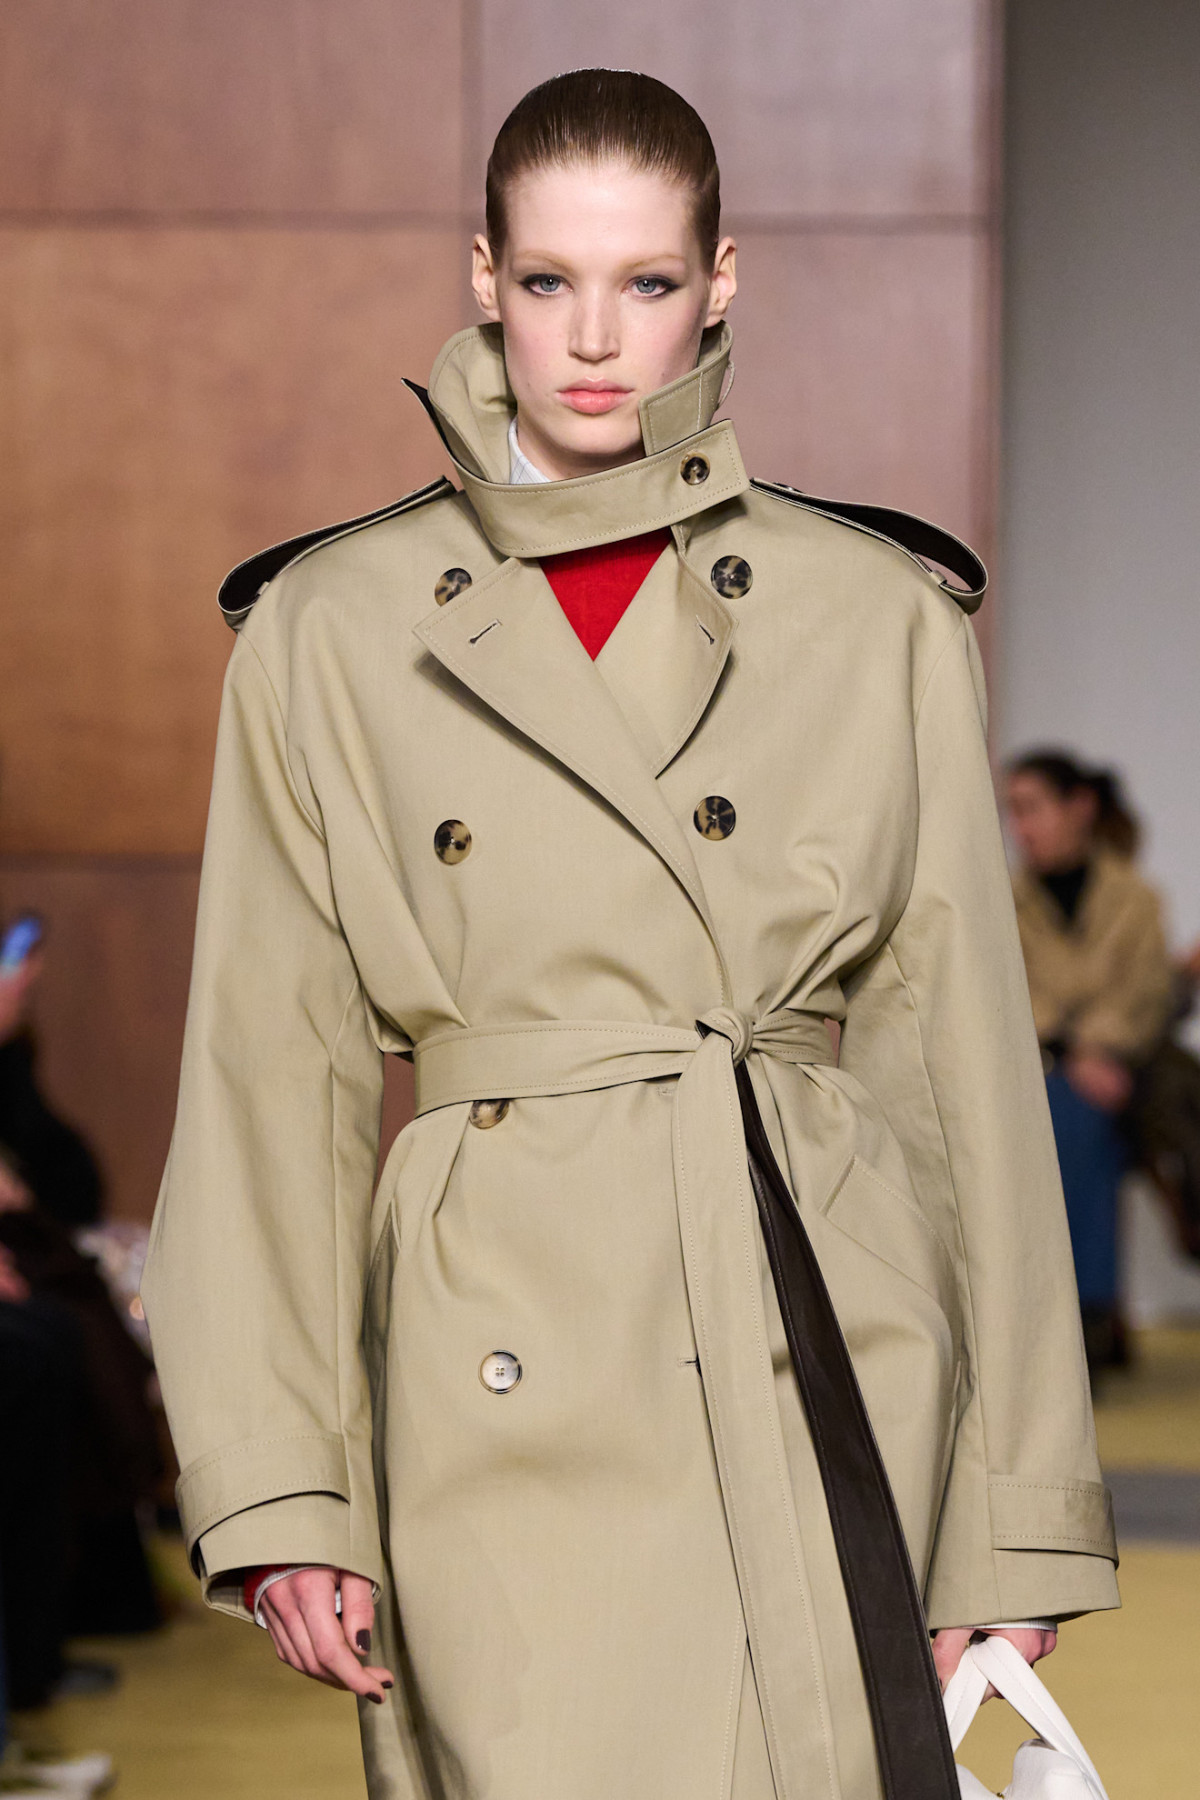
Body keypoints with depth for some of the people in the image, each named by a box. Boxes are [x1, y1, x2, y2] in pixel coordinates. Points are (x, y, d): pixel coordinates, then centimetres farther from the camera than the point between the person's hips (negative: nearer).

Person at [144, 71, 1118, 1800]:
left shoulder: (881, 620, 7)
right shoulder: (331, 633, 7)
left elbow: (964, 1057, 8)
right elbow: (275, 1076, 7)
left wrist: (1019, 1513, 5)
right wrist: (278, 1488, -1)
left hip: (825, 1359, 1)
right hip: (509, 1383, 0)